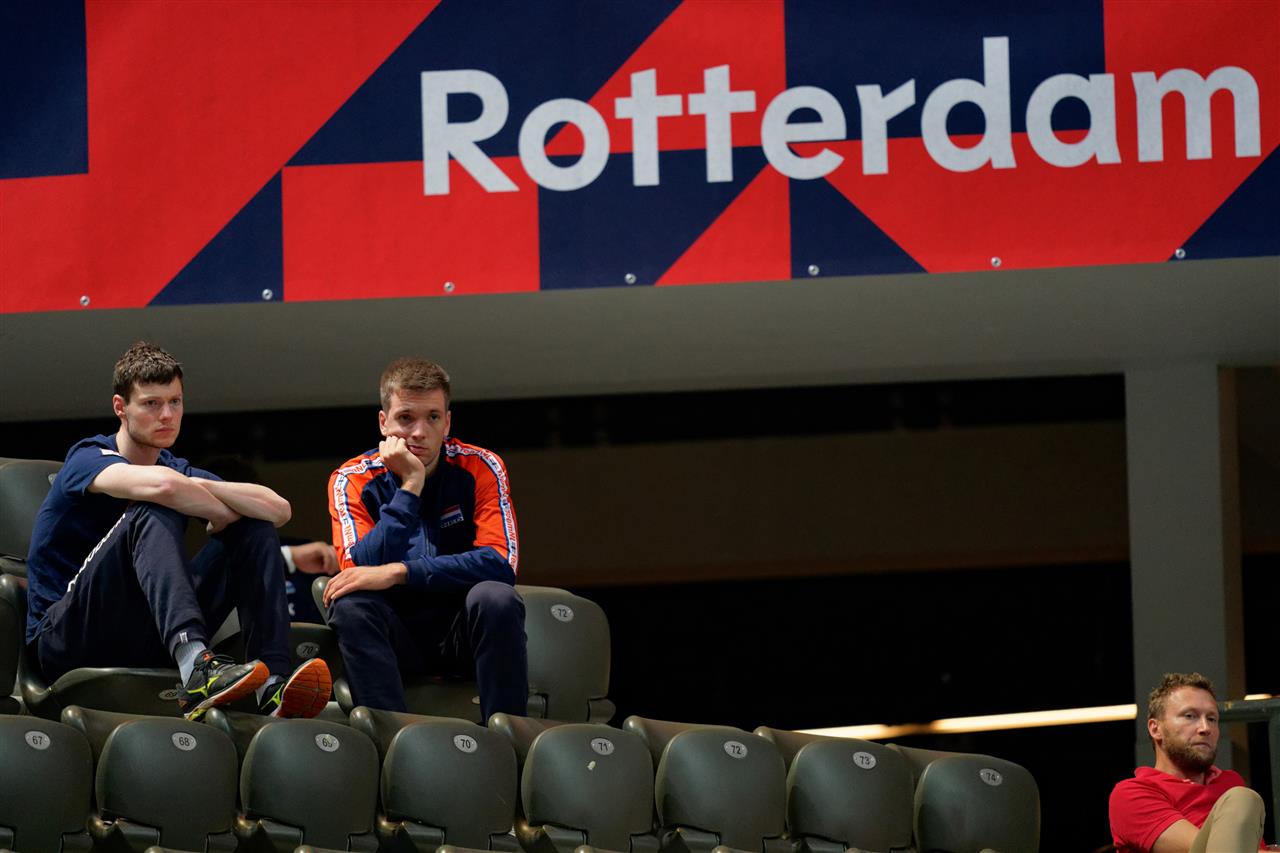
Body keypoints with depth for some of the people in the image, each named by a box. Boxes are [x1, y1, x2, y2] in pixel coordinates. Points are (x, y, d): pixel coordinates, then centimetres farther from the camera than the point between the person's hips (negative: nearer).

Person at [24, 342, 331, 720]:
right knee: (154, 512, -28)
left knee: (256, 530, -4)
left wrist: (204, 487, -11)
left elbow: (279, 510, 1)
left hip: (149, 639, 7)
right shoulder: (88, 458, -7)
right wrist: (223, 514, -14)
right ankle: (197, 669, -52)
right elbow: (161, 484, -32)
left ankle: (272, 686, -29)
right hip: (64, 640, -7)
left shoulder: (180, 470, 15)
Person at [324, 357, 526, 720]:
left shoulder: (480, 469, -5)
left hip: (465, 634, 0)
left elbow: (501, 564, -19)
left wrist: (398, 572, -26)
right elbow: (362, 571, -19)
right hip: (397, 636, 0)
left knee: (496, 597, -30)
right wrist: (410, 486, -22)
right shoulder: (352, 481, -4)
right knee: (350, 605, -29)